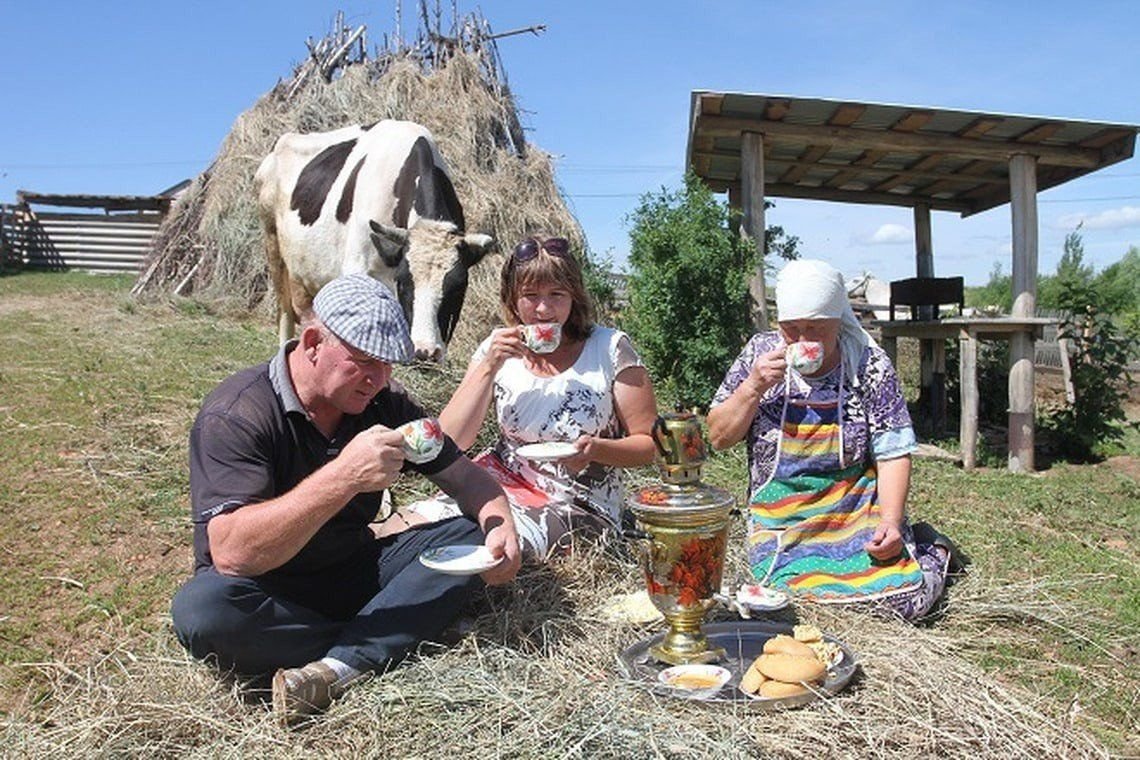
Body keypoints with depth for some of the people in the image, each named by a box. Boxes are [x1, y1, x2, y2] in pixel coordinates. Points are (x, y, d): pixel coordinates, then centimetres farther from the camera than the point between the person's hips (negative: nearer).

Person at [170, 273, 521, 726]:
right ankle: (381, 647, -18)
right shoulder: (237, 414, -21)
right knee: (201, 609, -36)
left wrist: (500, 522, -21)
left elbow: (466, 477, 1)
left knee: (472, 535, -12)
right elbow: (230, 553, -32)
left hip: (354, 576, 5)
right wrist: (343, 476, -42)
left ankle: (337, 667, -26)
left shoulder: (382, 403, -4)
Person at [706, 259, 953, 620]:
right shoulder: (760, 353, -1)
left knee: (908, 600, -19)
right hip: (780, 520, 2)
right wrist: (753, 387, -15)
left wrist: (891, 523, -18)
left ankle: (932, 549, 18)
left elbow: (893, 454, -5)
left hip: (857, 512, -2)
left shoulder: (870, 365, -6)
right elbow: (718, 437, 0)